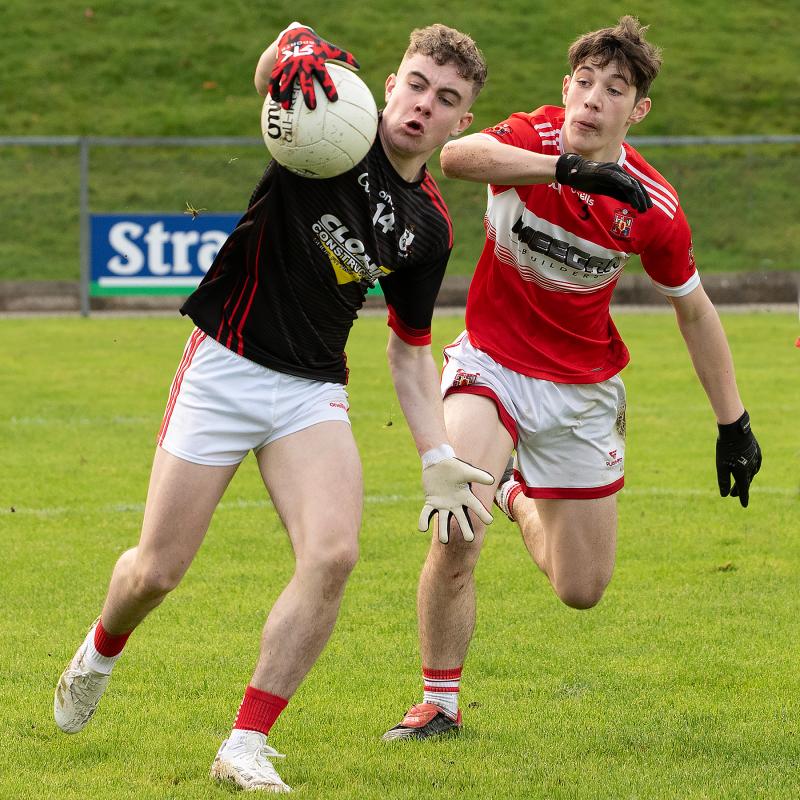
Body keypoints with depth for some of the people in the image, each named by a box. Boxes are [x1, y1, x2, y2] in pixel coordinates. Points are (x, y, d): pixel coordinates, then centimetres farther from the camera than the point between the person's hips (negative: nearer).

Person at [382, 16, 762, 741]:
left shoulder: (655, 210, -15)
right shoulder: (535, 141, -18)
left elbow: (694, 310, 1)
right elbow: (456, 156, -41)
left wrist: (733, 422, 3)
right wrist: (567, 166, -53)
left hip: (581, 388, 2)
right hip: (491, 362, -2)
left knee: (582, 591, 8)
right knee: (456, 533, -25)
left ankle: (521, 496, 41)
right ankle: (439, 702, -4)